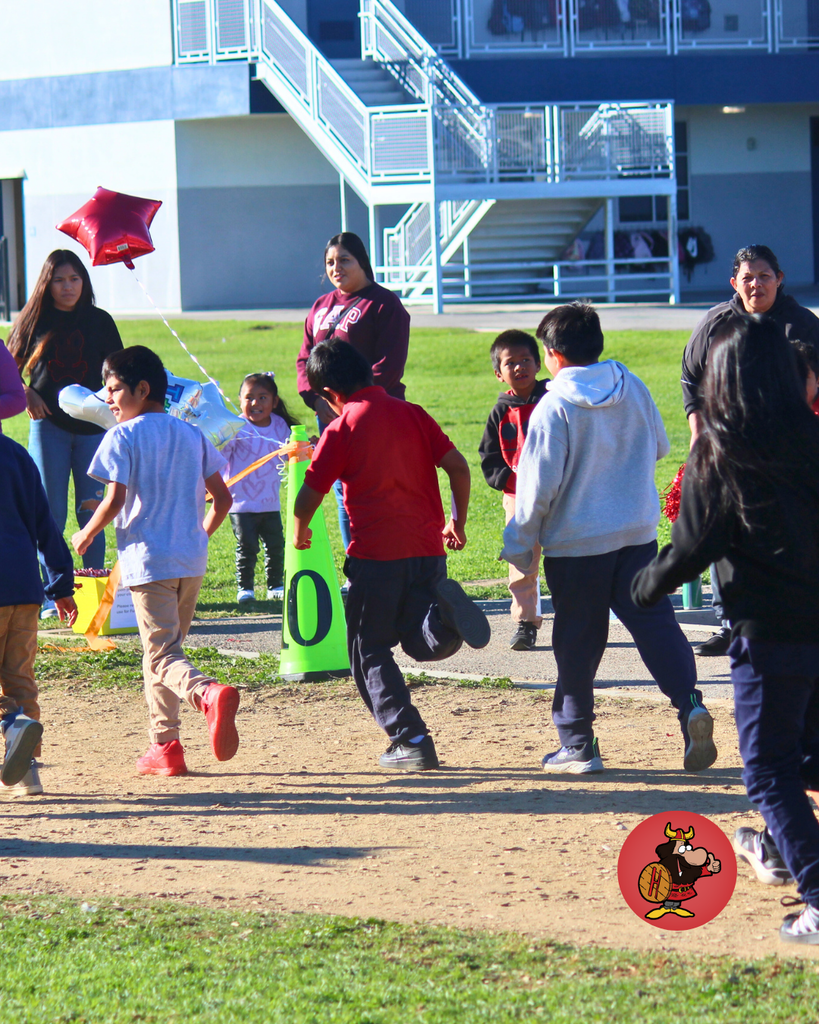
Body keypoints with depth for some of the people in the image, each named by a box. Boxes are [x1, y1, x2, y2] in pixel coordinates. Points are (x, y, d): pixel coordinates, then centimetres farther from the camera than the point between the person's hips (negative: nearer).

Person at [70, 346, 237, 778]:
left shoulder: (123, 437, -6)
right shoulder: (192, 435, 12)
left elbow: (114, 500, -14)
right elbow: (223, 498, 11)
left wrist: (86, 534, 1)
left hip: (148, 559, -6)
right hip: (191, 560, 6)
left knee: (162, 656, -9)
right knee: (163, 650, 18)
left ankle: (209, 694, -39)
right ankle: (165, 746, 17)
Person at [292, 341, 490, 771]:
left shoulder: (342, 429, -4)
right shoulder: (412, 414, 9)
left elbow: (308, 497, -5)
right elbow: (458, 466, 5)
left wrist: (300, 532, 16)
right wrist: (457, 522, 18)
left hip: (377, 556, -4)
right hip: (429, 549, 5)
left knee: (370, 652, 8)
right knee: (426, 645, 14)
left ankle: (411, 741, -2)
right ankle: (444, 611, -21)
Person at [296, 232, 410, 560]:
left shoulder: (384, 304, -4)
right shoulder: (321, 307, 18)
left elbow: (389, 365, -12)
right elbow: (305, 358, 18)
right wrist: (315, 397, -1)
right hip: (330, 416, 7)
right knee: (343, 494, 10)